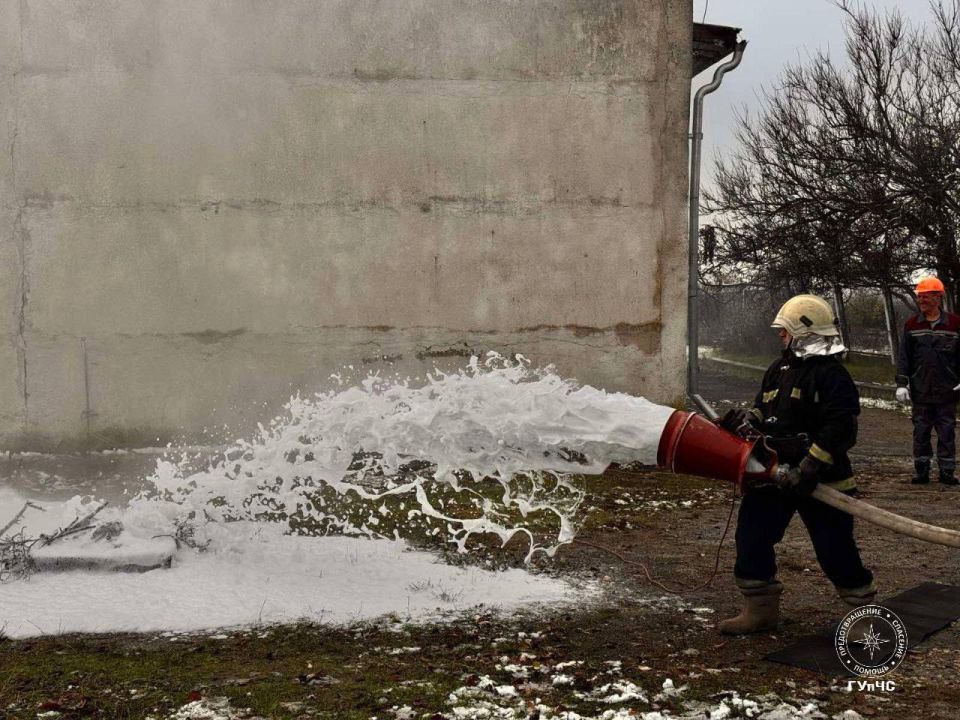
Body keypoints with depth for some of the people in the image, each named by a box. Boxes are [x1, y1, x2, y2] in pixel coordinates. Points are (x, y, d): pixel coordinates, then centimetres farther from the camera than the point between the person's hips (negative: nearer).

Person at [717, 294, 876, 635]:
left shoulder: (832, 375, -14)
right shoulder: (780, 369, 12)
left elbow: (840, 431, -21)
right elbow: (763, 409, 21)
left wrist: (809, 469, -26)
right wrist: (746, 420, -2)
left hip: (821, 480, -8)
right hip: (775, 474, 8)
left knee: (836, 550, -2)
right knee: (751, 538, 6)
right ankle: (760, 609, 18)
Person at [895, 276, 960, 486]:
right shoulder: (911, 325, 5)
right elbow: (903, 357, 6)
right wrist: (901, 383, 0)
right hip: (921, 392, 1)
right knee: (920, 432, 5)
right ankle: (921, 471, 12)